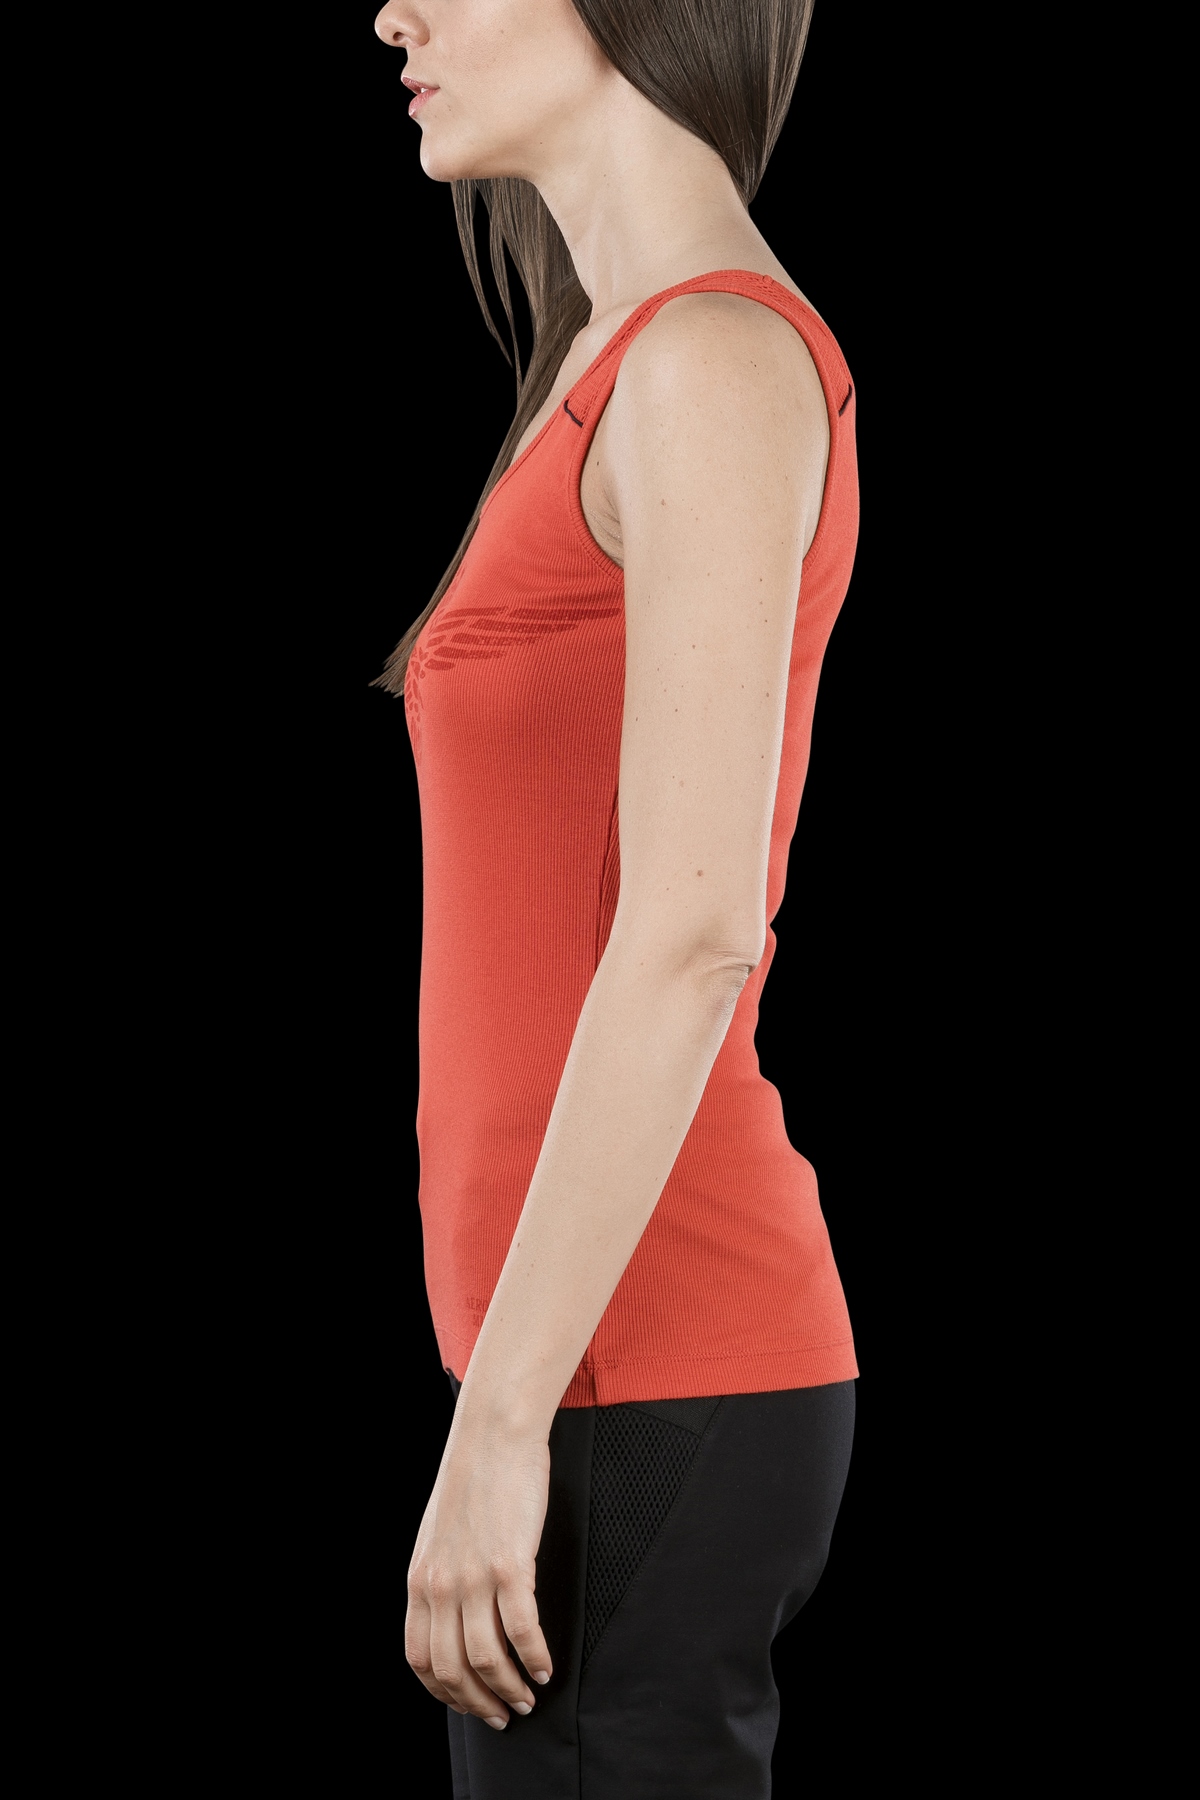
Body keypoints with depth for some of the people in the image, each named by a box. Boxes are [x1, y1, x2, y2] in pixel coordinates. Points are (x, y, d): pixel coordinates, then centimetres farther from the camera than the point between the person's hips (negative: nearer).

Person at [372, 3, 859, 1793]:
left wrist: (498, 1428, -21)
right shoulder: (652, 374, 17)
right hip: (653, 1365, 10)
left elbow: (695, 936, -21)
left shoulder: (717, 364, -13)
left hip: (631, 1395, -10)